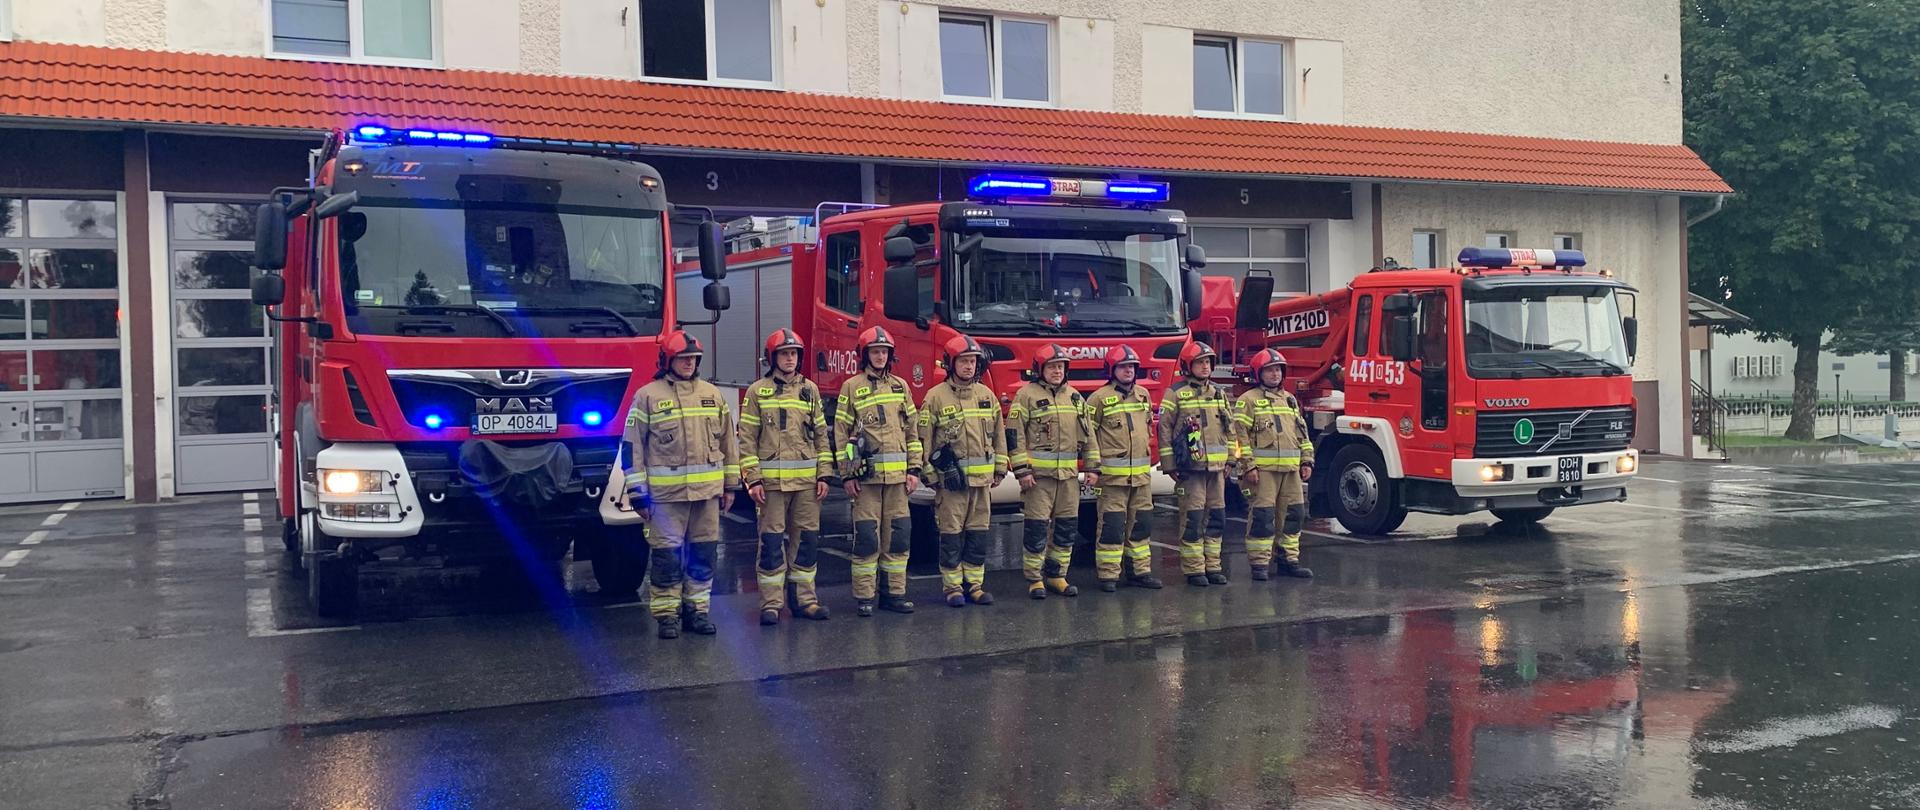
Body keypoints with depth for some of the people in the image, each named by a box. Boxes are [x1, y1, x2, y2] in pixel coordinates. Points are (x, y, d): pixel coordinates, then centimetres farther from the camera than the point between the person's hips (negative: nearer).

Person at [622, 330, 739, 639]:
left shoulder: (712, 394, 11)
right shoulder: (648, 396, -2)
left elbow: (727, 441, 16)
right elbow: (632, 446, -2)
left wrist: (730, 485, 13)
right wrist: (638, 492, -5)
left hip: (707, 490, 4)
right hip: (666, 492, -4)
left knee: (703, 553, 9)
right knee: (667, 554, 0)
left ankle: (696, 609, 19)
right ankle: (667, 614, 9)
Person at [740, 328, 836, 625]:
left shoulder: (809, 389, 12)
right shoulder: (757, 392, 3)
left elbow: (821, 434, 12)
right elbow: (747, 438, 0)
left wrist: (824, 474, 4)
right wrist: (753, 478, -8)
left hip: (807, 479, 3)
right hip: (771, 479, -3)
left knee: (806, 539, 6)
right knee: (772, 541, -1)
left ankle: (804, 598, 16)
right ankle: (771, 603, 5)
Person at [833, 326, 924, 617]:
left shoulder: (900, 386, 14)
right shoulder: (851, 387, 3)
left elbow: (911, 430, 14)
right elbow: (841, 434, 1)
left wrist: (914, 469, 6)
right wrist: (847, 475, -5)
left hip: (897, 474, 4)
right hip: (866, 474, -4)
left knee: (898, 534, 5)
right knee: (867, 536, -2)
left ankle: (895, 592, 14)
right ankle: (864, 596, 6)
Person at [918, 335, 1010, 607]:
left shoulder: (986, 394, 9)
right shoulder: (936, 396, -4)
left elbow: (998, 434, 15)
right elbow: (924, 438, -3)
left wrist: (999, 469, 12)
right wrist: (930, 475, -6)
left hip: (982, 478, 4)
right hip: (950, 479, -4)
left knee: (978, 534, 8)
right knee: (951, 535, 1)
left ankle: (974, 585, 17)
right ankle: (952, 587, 9)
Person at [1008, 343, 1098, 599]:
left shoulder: (1074, 396, 14)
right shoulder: (1027, 395, -3)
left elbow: (1088, 434, 17)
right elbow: (1014, 434, -7)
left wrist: (1092, 467, 11)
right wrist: (1021, 470, -12)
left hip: (1069, 474, 5)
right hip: (1038, 473, -5)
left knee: (1067, 527, 8)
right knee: (1037, 528, -3)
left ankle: (1056, 575, 20)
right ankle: (1034, 579, 6)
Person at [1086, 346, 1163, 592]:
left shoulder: (1143, 395, 13)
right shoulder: (1099, 398, -6)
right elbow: (1087, 434, -6)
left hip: (1142, 473, 6)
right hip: (1112, 475, -6)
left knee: (1141, 524, 10)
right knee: (1112, 525, -4)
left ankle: (1140, 571, 19)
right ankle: (1108, 575, 1)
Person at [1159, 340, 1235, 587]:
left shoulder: (1218, 392, 14)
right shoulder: (1175, 393, -4)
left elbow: (1228, 427, 19)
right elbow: (1164, 430, -5)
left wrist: (1229, 460, 14)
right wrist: (1169, 465, -8)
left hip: (1216, 467, 6)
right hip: (1190, 467, -6)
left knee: (1216, 517, 8)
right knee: (1193, 518, -4)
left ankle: (1212, 565, 17)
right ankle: (1193, 569, 3)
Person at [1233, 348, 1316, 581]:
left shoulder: (1290, 400, 19)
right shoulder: (1248, 400, -2)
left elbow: (1302, 432, 22)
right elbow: (1241, 435, -8)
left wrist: (1307, 460, 14)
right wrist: (1248, 466, -15)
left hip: (1290, 469, 7)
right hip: (1263, 469, -6)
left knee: (1294, 513, 8)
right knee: (1262, 516, -6)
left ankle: (1289, 559, 18)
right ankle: (1259, 563, -1)